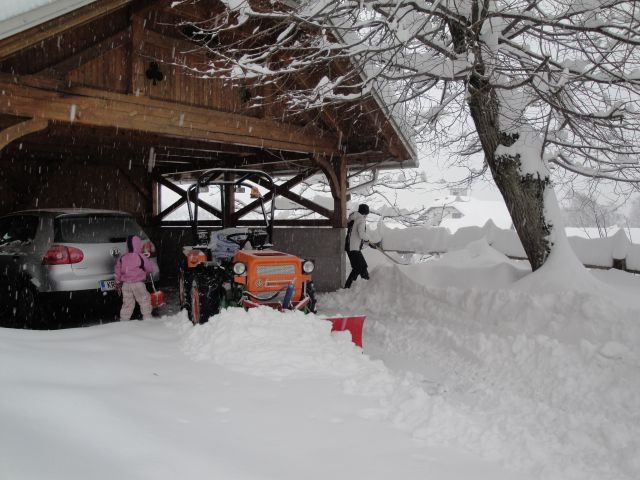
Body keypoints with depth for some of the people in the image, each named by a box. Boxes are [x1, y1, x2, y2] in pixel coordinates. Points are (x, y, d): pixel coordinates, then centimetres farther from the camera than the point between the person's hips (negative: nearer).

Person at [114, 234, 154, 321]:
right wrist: (143, 270, 21)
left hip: (126, 284, 4)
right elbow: (150, 269, -1)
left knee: (127, 304, 12)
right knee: (145, 301, 7)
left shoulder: (122, 258, 2)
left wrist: (118, 282, 20)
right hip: (138, 284, -4)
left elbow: (118, 272, 8)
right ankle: (147, 318, 7)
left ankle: (123, 321, 13)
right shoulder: (141, 257, -10)